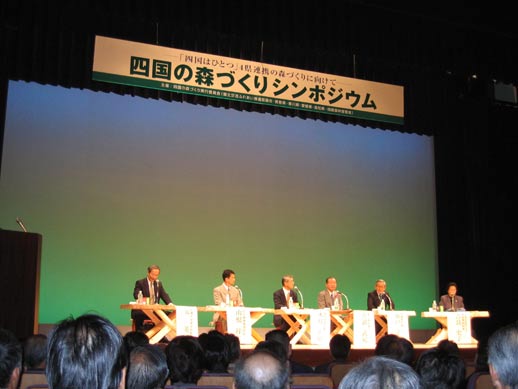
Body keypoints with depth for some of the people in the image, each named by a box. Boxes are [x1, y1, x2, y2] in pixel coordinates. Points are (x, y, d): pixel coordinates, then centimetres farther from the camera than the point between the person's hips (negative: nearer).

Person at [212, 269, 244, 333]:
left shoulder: (236, 290, 15)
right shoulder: (217, 290, 1)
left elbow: (240, 305, 12)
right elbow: (219, 305, -9)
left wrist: (237, 307, -12)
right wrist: (232, 306, -22)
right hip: (221, 317, -4)